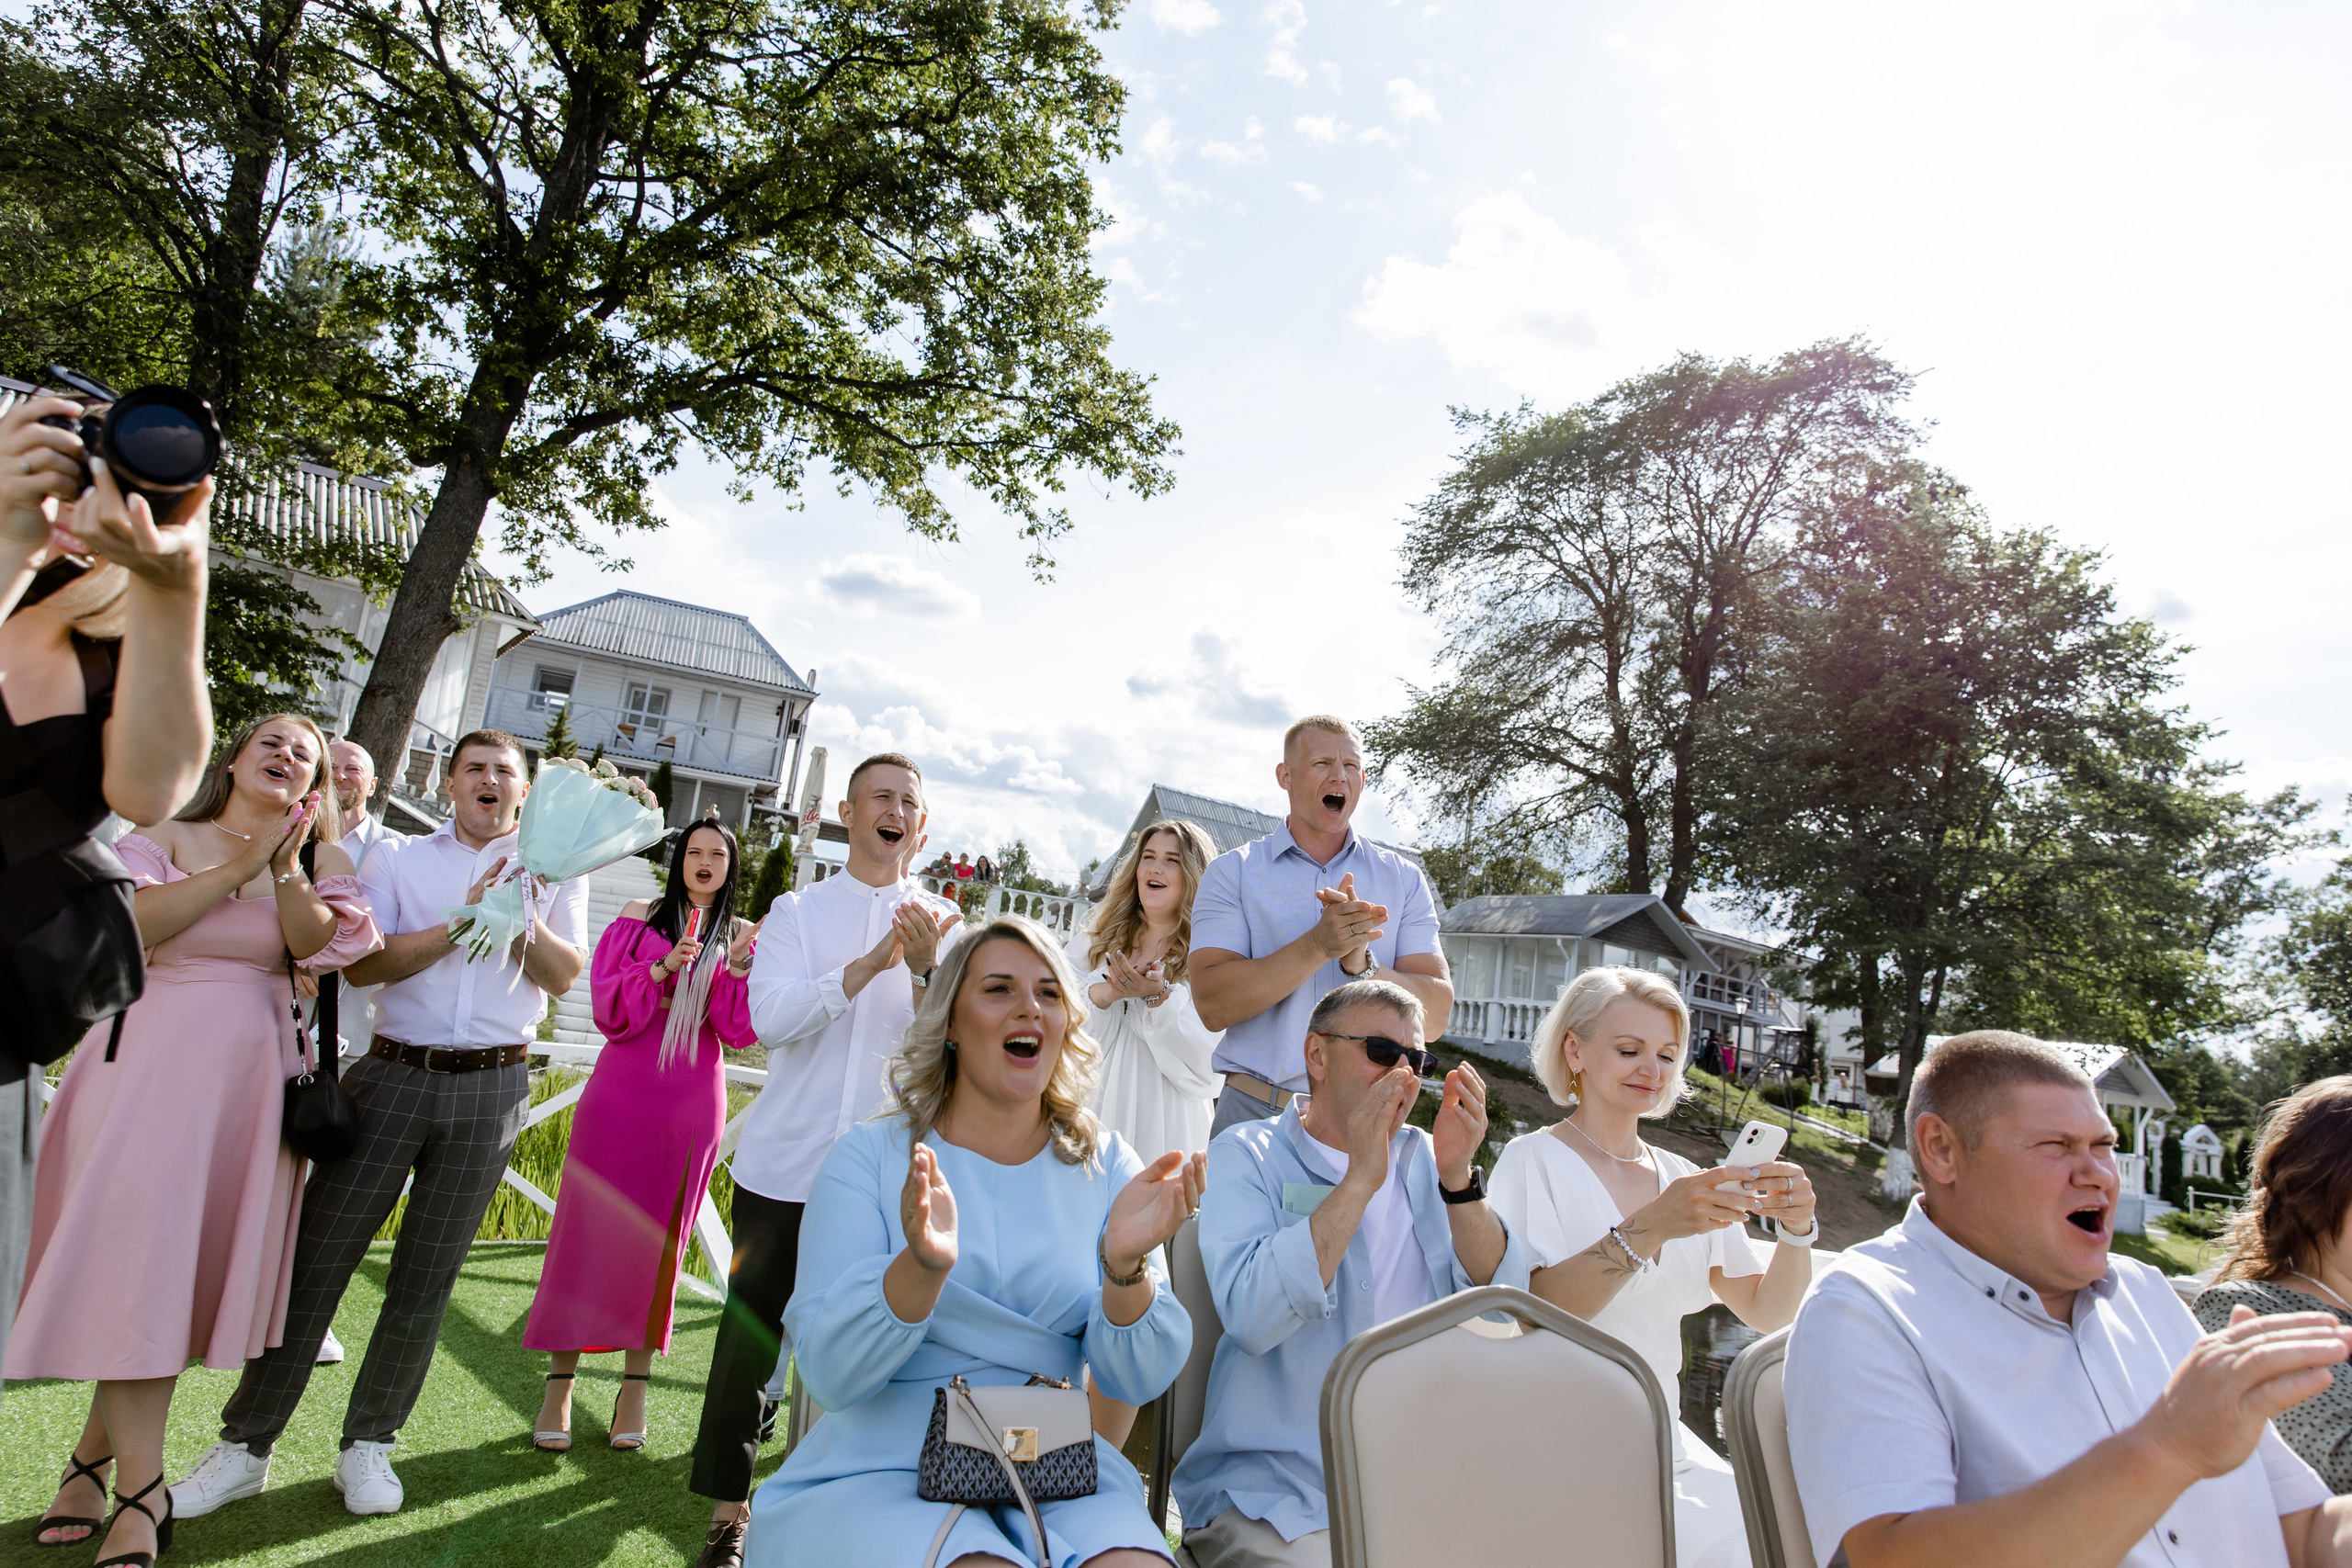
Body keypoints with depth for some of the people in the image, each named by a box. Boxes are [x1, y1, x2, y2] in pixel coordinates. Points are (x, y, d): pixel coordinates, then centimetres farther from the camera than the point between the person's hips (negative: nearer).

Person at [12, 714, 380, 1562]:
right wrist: (240, 867, -11)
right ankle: (141, 1499, -2)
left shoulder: (308, 858, 12)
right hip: (153, 1061, -2)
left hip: (252, 1070, 2)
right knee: (136, 1250, -8)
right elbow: (124, 926, -10)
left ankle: (96, 1450, 19)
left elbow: (317, 945, -3)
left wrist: (286, 863, -11)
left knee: (193, 1260, 3)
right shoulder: (164, 838, 7)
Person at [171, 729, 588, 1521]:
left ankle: (368, 1443, 20)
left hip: (489, 1089, 0)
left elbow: (564, 975, 1)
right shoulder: (399, 863, 10)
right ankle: (246, 1444, 14)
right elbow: (362, 962, -4)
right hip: (394, 1074, 0)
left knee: (426, 1275, 6)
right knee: (317, 1253, 0)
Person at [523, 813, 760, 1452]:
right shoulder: (640, 917, 6)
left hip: (693, 1103, 1)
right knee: (590, 1231, 0)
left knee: (659, 1240, 7)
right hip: (622, 1092, -1)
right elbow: (608, 1006, 0)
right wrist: (661, 967, -15)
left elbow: (739, 1031, 1)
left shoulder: (742, 937, 8)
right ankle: (560, 1385, 10)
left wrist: (738, 967, -14)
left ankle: (635, 1384, 16)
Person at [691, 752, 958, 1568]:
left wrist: (926, 969, -22)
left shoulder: (940, 920, 7)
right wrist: (870, 963, -20)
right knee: (750, 1338, 6)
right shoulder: (798, 911, 6)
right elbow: (771, 1018, -9)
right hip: (786, 1163, 0)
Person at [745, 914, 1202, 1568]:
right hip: (887, 1467, -1)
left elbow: (1139, 1381, -1)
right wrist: (921, 1266, -29)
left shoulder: (1104, 1164, 6)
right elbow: (829, 1376, -9)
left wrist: (1125, 1264, -22)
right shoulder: (870, 1155, 0)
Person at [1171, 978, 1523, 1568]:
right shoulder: (1245, 1156, -2)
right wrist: (1360, 1180, -20)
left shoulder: (1425, 1161, 11)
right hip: (1273, 1491, -4)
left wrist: (1457, 1177, -13)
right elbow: (1250, 1317, -20)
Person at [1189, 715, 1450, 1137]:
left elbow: (1436, 1014, -3)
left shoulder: (1404, 879, 7)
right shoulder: (1233, 872, 1)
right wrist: (1318, 947, -21)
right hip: (1256, 1113, -1)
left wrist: (1361, 965, -20)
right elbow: (1212, 1005, -12)